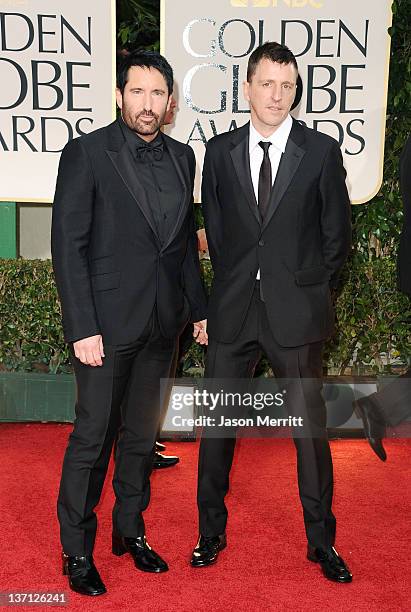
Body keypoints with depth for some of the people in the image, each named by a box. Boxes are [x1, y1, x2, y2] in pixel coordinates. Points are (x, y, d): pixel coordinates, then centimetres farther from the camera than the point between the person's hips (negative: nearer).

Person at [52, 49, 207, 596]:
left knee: (142, 434, 15)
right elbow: (68, 245, -10)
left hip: (162, 324, 5)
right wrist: (82, 327, -15)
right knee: (92, 437, 3)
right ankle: (77, 552, 20)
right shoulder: (86, 152, -6)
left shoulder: (182, 157, 10)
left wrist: (199, 307, 13)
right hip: (108, 323, -5)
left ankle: (131, 531, 33)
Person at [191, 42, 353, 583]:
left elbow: (337, 234, 5)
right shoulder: (220, 151, 5)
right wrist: (234, 282, 8)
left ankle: (321, 540, 25)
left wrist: (309, 290, 4)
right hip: (233, 311, 2)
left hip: (296, 313, -2)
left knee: (311, 426, 7)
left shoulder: (321, 151, -1)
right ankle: (211, 532, 28)